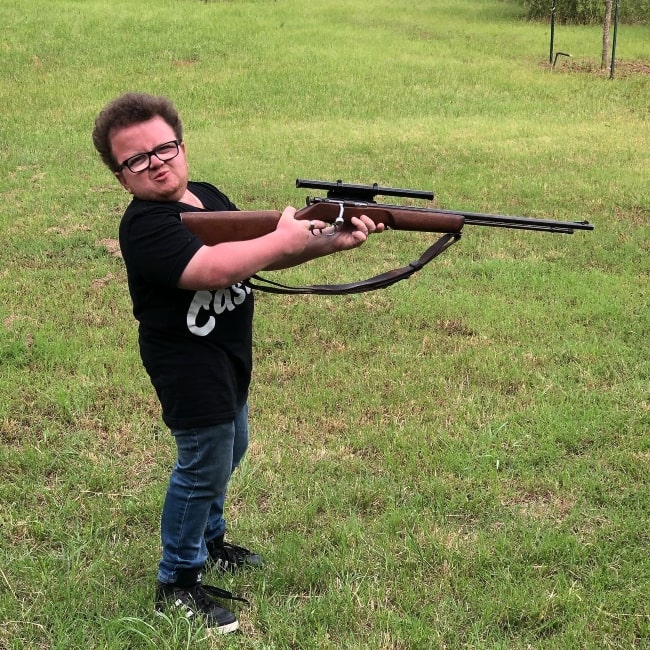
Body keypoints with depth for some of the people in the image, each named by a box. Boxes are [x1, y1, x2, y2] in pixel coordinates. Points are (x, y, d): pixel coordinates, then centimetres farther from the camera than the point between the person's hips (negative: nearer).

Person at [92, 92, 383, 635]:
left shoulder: (209, 197, 5)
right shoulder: (146, 226, -24)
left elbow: (262, 255, 5)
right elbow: (214, 268, -38)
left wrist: (332, 241, -10)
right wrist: (284, 237, -27)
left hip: (229, 352, 10)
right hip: (187, 362, -9)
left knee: (229, 452, 24)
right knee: (203, 467, -2)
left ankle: (209, 541, 47)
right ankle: (177, 586, 14)